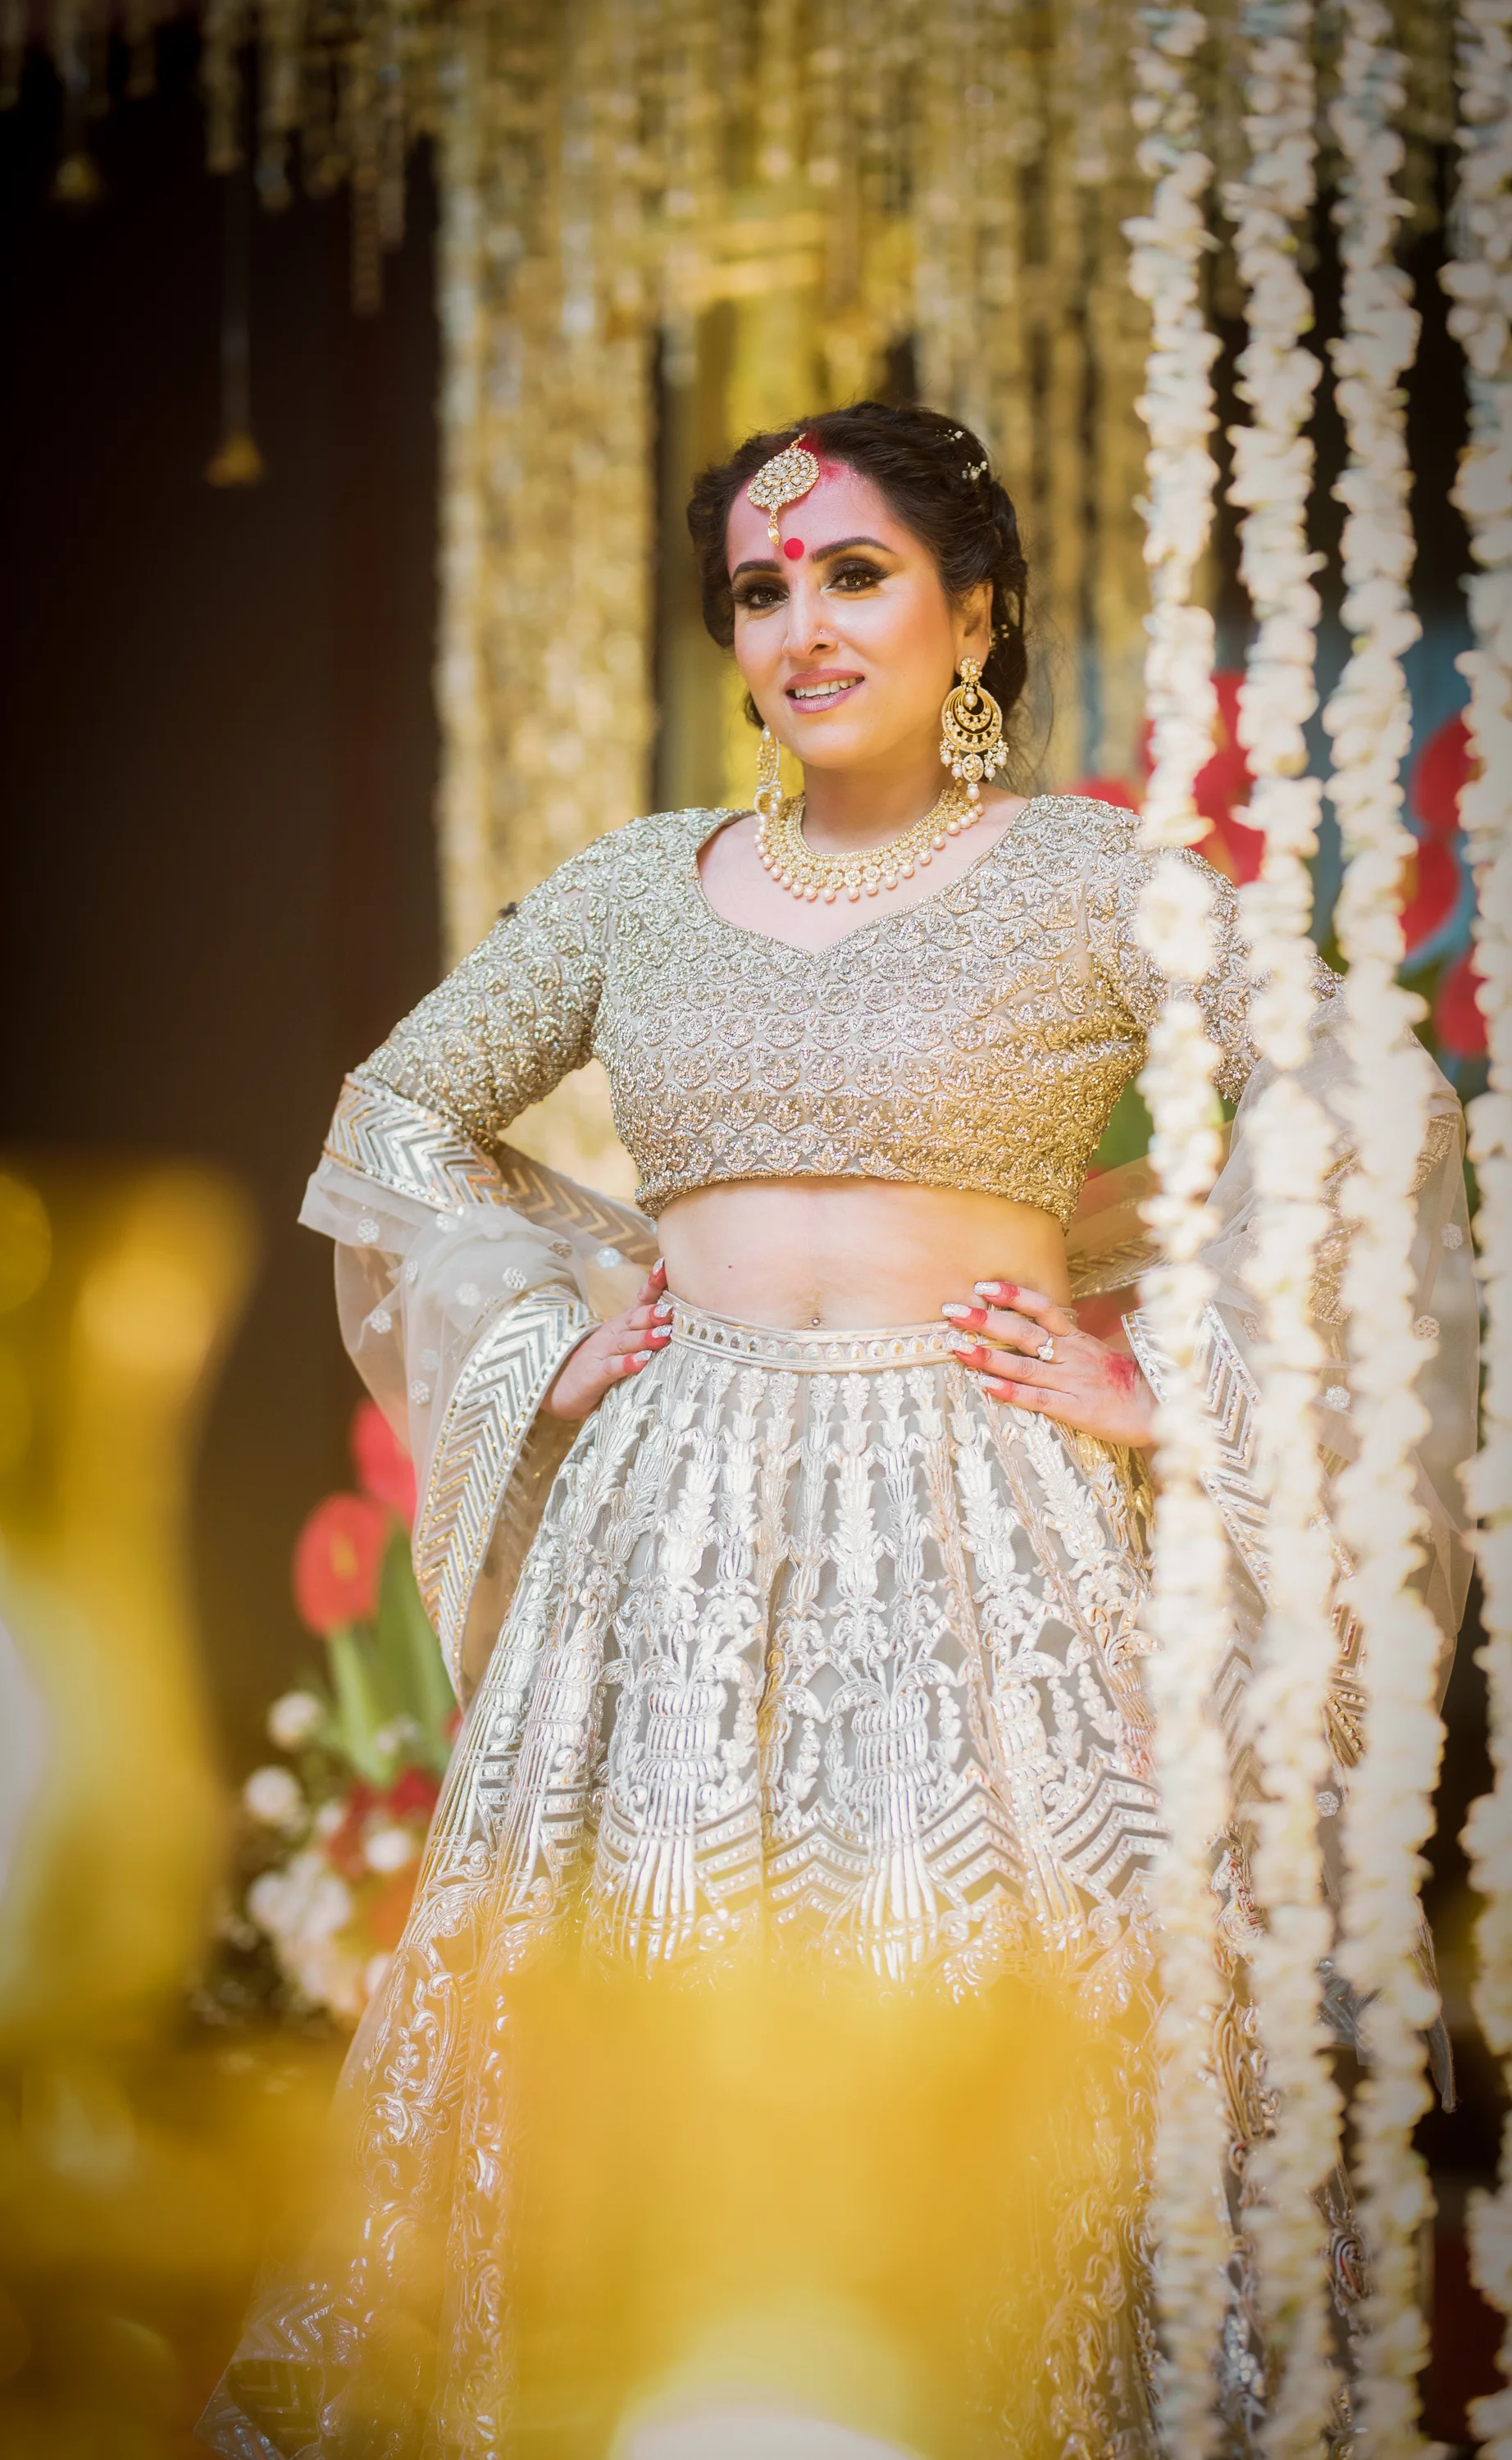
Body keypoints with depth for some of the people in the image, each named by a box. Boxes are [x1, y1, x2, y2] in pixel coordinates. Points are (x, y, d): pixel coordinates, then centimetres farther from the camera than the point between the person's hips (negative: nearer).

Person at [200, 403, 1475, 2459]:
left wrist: (1166, 1385, -5)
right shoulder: (642, 882, 10)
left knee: (969, 2022, -4)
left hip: (970, 1524, -3)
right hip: (677, 1518, 3)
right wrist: (546, 1339, 9)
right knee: (641, 2024, 3)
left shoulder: (1084, 879, 1)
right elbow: (400, 1115, 20)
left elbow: (1363, 1115, -2)